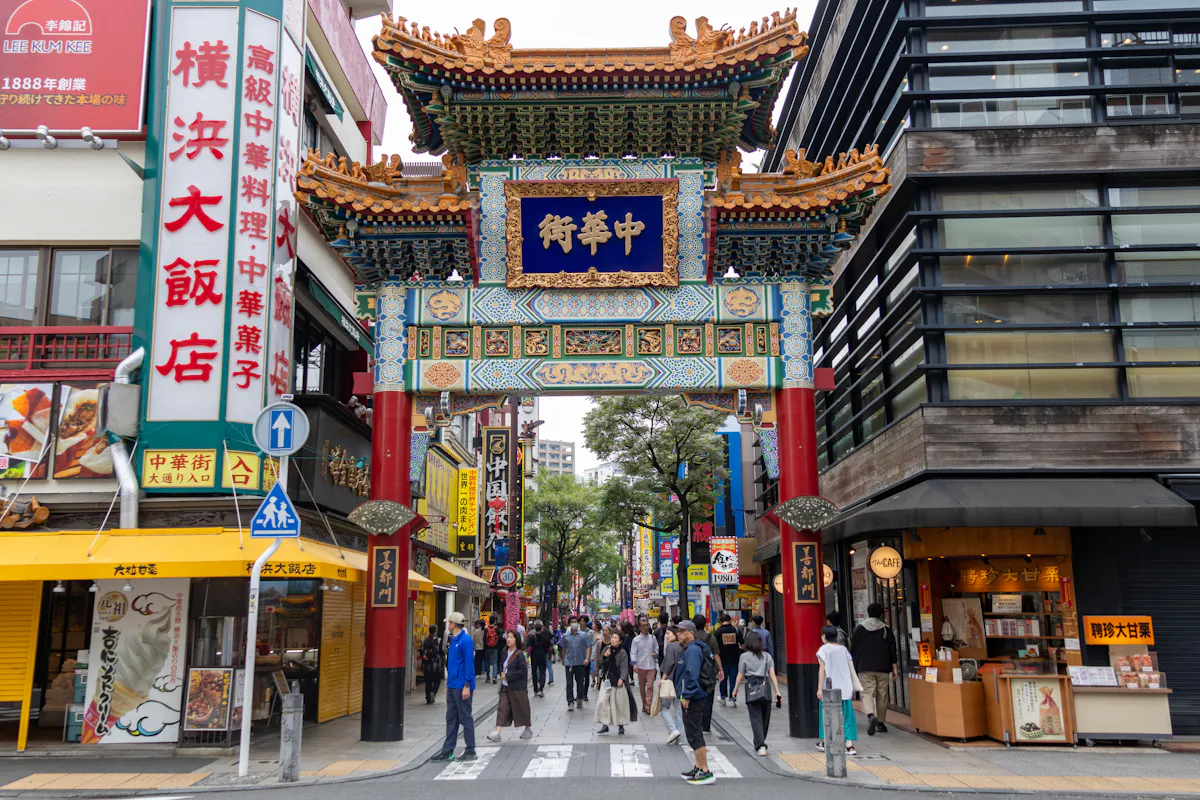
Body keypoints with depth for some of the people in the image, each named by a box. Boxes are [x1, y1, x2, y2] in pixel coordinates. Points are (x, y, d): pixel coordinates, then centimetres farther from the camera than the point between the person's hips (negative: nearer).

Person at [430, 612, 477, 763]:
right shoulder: (453, 640, 14)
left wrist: (467, 686, -20)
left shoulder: (466, 640, -14)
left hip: (461, 687, -9)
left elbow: (468, 663, -17)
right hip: (452, 686, 9)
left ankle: (470, 752, 8)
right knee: (451, 719, 11)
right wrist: (449, 683, 19)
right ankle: (447, 751, 16)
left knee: (465, 719, -1)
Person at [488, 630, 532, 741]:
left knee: (521, 707, 8)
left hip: (517, 687, -6)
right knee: (502, 708, -1)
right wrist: (502, 672, -1)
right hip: (505, 685, 6)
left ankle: (528, 729, 28)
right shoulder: (505, 651, 4)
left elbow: (523, 671, -18)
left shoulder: (519, 654, -15)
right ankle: (497, 733, -5)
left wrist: (508, 676, -17)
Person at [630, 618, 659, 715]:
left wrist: (655, 653, -8)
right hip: (641, 666, 0)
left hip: (651, 665, 0)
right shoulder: (636, 639, -2)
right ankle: (644, 704, 27)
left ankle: (648, 705, -7)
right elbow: (633, 652, -3)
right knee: (641, 686, 11)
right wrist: (634, 664, -14)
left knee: (650, 686, -9)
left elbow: (656, 649, 14)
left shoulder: (653, 638, 4)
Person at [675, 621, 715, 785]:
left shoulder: (692, 650, -17)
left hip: (693, 699, -11)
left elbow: (692, 674, -26)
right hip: (693, 698, 11)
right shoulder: (689, 649, 17)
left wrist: (686, 696, -24)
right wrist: (685, 695, 23)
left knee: (694, 735, -9)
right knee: (694, 734, 17)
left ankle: (705, 772, -8)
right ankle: (698, 768, 26)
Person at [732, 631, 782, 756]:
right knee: (765, 717, 14)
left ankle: (760, 745, -12)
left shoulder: (744, 656, 1)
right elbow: (772, 675, 3)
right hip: (765, 686, 3)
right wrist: (777, 691, 3)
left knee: (756, 718, -2)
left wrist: (735, 690, 14)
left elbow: (740, 675, 3)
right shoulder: (767, 656, 8)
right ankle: (760, 742, 25)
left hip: (751, 687, -2)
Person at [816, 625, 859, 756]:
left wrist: (819, 688, -8)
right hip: (845, 688, 4)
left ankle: (825, 743, 22)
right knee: (846, 715, 6)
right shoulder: (843, 649, 10)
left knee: (827, 713, 10)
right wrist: (852, 687, 15)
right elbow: (851, 669, 8)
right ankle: (849, 745, -3)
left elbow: (822, 669, -9)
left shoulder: (823, 649, -4)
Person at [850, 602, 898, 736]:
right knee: (882, 695, 10)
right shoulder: (886, 630, 5)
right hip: (883, 668, 1)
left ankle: (871, 715, -30)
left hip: (865, 668, -1)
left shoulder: (859, 629, 4)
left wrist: (853, 667, 13)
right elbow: (892, 650, 2)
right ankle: (881, 723, 15)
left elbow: (853, 650, 6)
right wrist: (894, 667, 6)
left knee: (867, 693, -4)